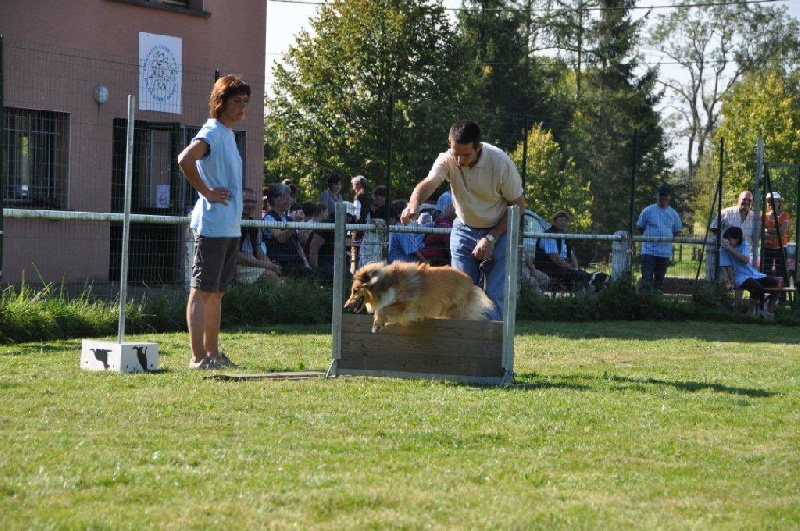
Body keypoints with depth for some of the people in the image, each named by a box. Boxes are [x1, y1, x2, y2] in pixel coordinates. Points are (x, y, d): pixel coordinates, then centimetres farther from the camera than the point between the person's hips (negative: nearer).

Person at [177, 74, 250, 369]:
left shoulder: (229, 134, 17)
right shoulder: (212, 132, -12)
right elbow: (185, 159, -29)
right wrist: (206, 192, -20)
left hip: (231, 227, 10)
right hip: (212, 225, -10)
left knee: (217, 292, 14)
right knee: (202, 291, -7)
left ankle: (212, 353, 21)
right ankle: (198, 357, -7)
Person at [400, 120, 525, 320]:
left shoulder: (501, 163, -23)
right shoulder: (448, 160, -18)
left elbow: (518, 205, -12)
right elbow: (428, 183, -37)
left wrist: (491, 238, -17)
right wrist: (414, 205, -60)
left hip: (498, 231, -2)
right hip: (464, 230, 2)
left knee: (495, 295, -10)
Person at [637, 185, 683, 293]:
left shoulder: (673, 214, 8)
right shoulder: (648, 211, 0)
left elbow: (677, 231, 17)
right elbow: (640, 227, 7)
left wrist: (667, 238, 5)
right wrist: (650, 237, 2)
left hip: (665, 252, 3)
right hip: (649, 250, -3)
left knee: (660, 279, 11)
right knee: (647, 278, -10)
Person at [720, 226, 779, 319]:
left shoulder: (744, 244, 1)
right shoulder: (724, 248, -8)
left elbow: (746, 260, -17)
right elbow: (728, 267, -9)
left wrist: (730, 249, -23)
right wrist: (732, 283, -10)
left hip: (754, 274, 6)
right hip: (740, 277, -6)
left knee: (776, 282, -10)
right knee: (758, 287, -34)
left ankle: (769, 311, 4)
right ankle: (750, 314, -17)